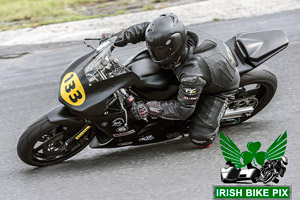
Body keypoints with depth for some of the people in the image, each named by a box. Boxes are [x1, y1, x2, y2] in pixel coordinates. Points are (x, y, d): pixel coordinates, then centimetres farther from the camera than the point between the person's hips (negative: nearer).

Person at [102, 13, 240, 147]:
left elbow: (183, 109, -35)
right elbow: (146, 28, -7)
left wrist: (149, 109, -38)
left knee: (200, 139, -15)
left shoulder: (193, 73, -45)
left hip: (222, 87, -7)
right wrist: (122, 37, -19)